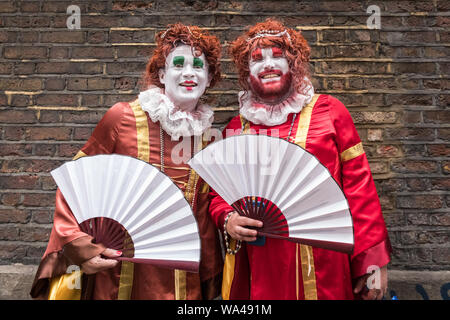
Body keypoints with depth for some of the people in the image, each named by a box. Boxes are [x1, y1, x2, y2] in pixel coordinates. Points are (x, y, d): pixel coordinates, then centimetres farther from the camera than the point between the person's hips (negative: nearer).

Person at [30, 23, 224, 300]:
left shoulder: (208, 134, -1)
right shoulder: (123, 117, -12)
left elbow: (205, 208, 6)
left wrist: (210, 277, 9)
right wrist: (75, 243, -15)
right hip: (122, 273, -2)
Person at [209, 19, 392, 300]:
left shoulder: (330, 111, 1)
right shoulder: (236, 128, 5)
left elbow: (358, 185, -2)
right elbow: (219, 192, 13)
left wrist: (372, 260, -4)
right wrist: (228, 219, -9)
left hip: (325, 268, -1)